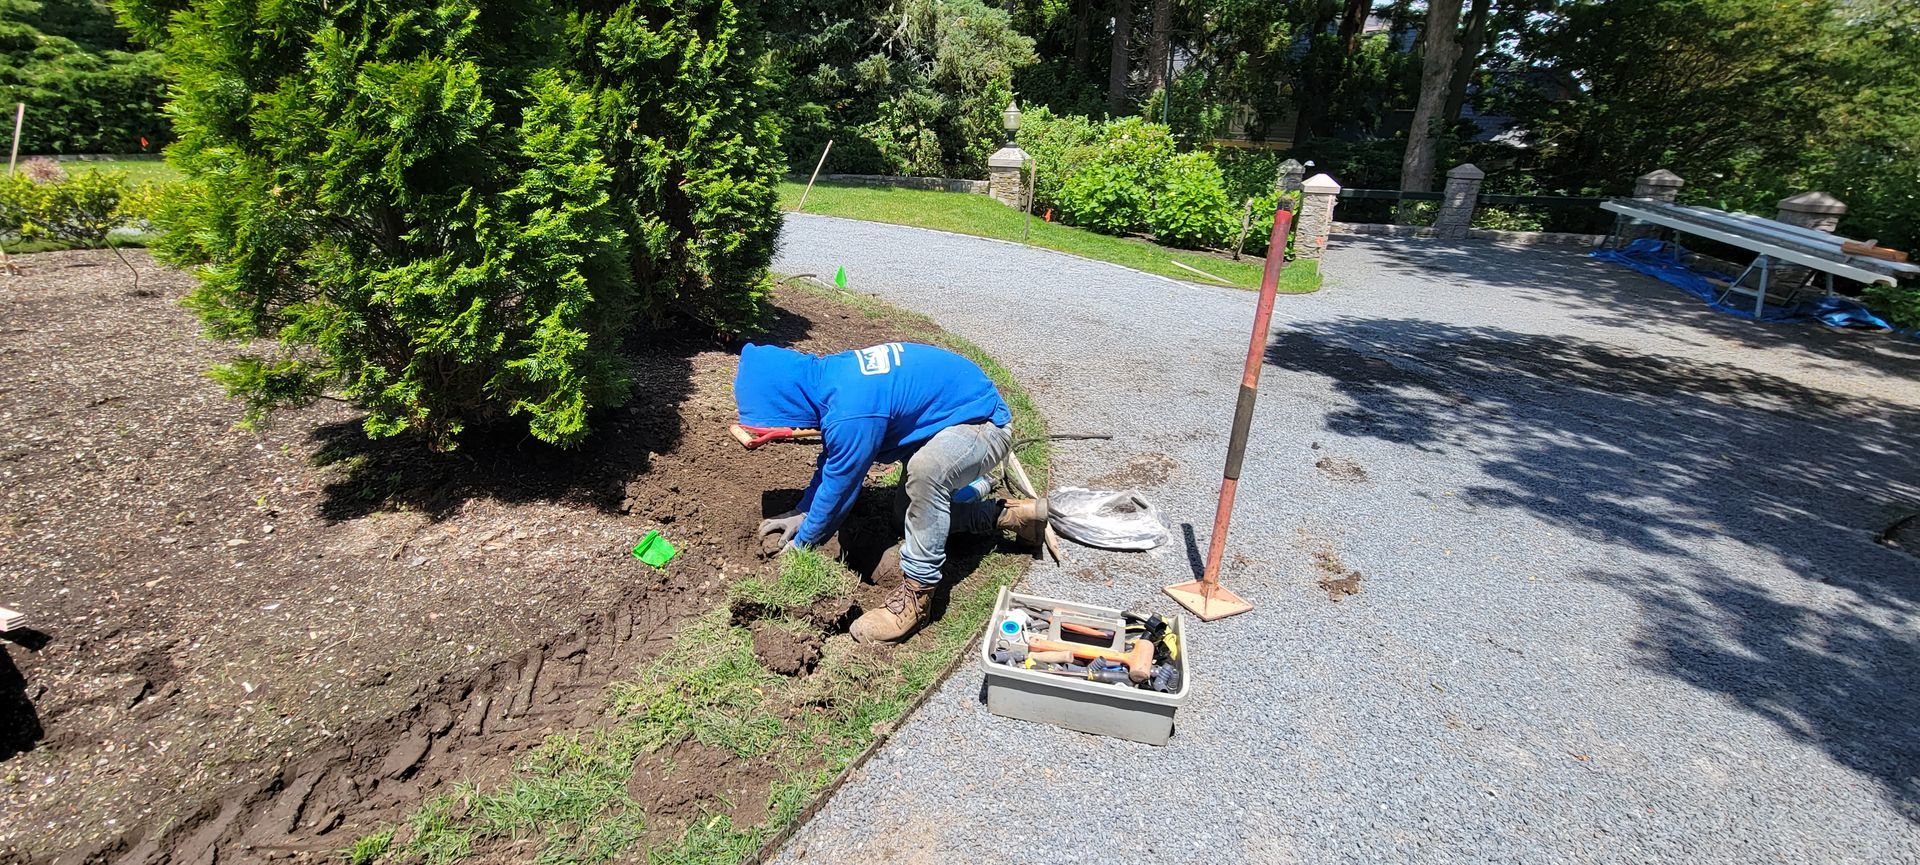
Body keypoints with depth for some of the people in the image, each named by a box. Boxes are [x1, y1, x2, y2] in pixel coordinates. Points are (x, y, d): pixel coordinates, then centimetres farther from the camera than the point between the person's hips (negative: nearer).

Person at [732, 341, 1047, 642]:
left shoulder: (851, 414, -34)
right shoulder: (828, 376, -6)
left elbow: (838, 488, -19)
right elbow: (832, 456, 11)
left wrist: (801, 544, -4)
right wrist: (803, 512, 7)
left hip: (985, 423, -10)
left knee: (925, 469, -38)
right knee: (919, 512, 16)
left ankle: (917, 591, -24)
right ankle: (1012, 513, 23)